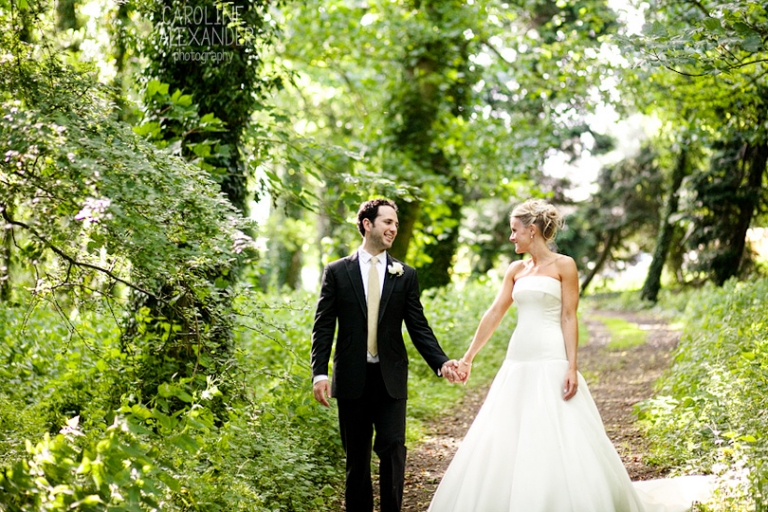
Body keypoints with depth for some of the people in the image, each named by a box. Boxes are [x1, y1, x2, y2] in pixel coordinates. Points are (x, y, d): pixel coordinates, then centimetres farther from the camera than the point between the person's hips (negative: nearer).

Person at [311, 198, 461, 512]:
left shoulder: (405, 275, 7)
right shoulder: (337, 272, 3)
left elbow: (419, 327, 5)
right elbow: (323, 327, 1)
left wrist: (441, 362, -9)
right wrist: (319, 373, -9)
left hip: (390, 378, 1)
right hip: (351, 378, 0)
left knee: (393, 449, -6)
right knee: (356, 456, 7)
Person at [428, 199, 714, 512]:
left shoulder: (563, 265, -2)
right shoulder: (516, 270, 13)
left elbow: (569, 318, -8)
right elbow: (493, 315, 13)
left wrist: (572, 367, -16)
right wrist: (468, 358, 12)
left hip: (552, 364, -6)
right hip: (519, 363, 6)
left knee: (559, 445, -7)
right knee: (504, 445, 5)